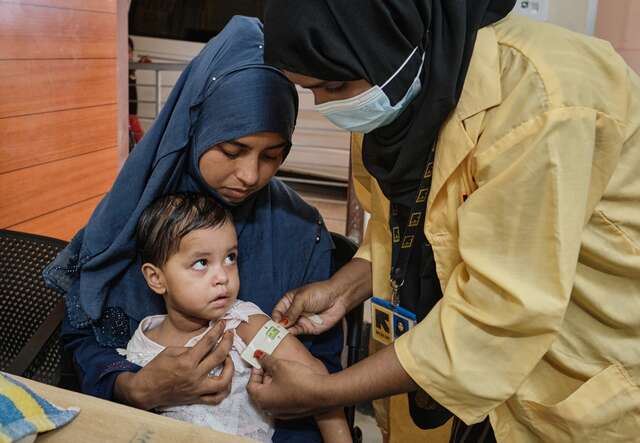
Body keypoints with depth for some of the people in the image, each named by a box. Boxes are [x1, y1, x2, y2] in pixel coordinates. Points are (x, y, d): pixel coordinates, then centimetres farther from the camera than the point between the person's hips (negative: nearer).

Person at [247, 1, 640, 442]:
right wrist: (342, 288, -10)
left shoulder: (535, 106, -32)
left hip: (596, 379, -6)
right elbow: (402, 219, 7)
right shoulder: (406, 90, -7)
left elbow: (505, 311, -30)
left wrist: (322, 392, -24)